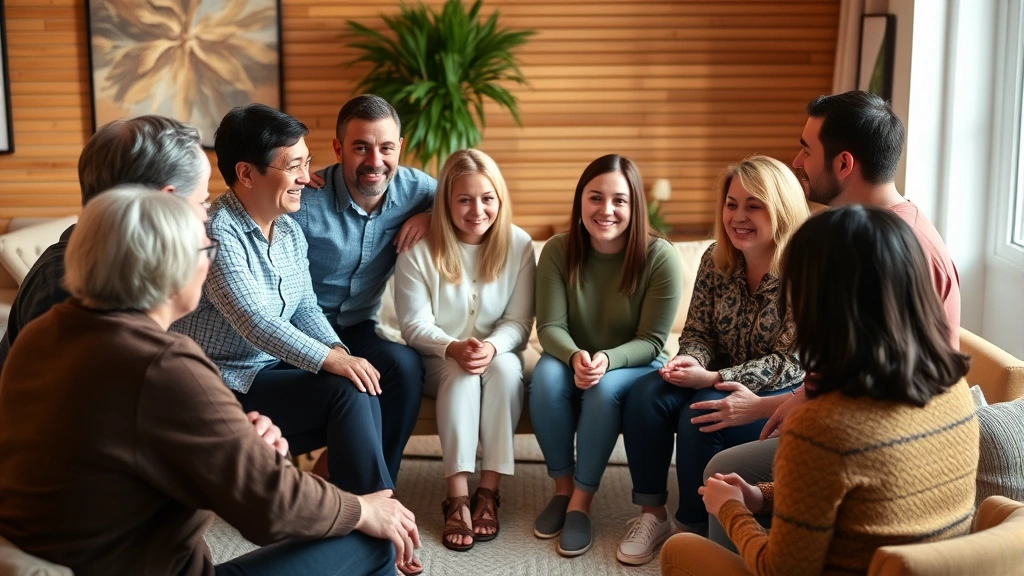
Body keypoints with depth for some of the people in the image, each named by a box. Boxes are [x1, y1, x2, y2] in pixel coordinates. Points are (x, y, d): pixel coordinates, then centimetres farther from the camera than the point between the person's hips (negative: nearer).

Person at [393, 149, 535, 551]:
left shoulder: (519, 246, -7)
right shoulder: (419, 250, -11)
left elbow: (518, 322, -8)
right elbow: (415, 325, -11)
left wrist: (493, 347, -30)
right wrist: (454, 348, -31)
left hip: (498, 356, 1)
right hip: (438, 361, -1)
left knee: (506, 366, -33)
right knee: (462, 373, -34)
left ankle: (488, 490, -26)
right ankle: (457, 496, -33)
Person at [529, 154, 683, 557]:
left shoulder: (660, 257, -18)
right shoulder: (558, 250, -11)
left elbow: (650, 341, -16)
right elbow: (550, 327, -12)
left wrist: (607, 360, -35)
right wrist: (575, 356, -34)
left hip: (635, 367, -2)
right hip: (574, 360, 2)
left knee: (605, 388, -34)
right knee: (546, 376, -30)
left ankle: (581, 502, -18)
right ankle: (562, 488, -11)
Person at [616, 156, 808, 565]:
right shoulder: (716, 259, -1)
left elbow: (791, 362, -22)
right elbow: (698, 331, 5)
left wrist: (712, 378, -28)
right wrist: (689, 362, -20)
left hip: (783, 395, -6)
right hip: (724, 385, 6)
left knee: (701, 416, -30)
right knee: (646, 394, -19)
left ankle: (694, 531, -11)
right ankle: (653, 513, -8)